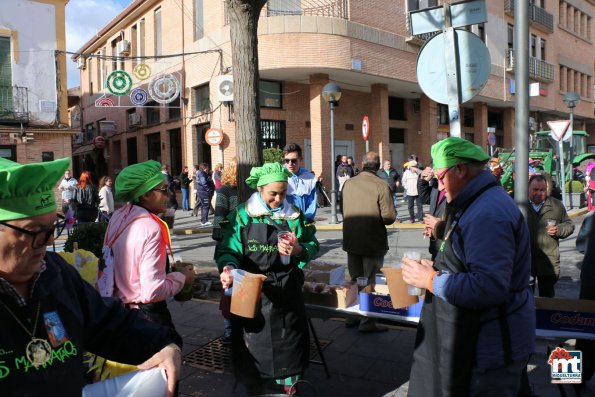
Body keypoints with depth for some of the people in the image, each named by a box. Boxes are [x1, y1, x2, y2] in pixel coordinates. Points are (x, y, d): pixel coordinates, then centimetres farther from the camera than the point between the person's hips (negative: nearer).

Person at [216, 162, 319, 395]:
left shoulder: (294, 216, 4)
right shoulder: (242, 215, -2)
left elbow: (313, 247, 4)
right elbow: (228, 249, -7)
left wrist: (298, 250, -18)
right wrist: (227, 268, -28)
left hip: (286, 291, 2)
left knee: (288, 339, 8)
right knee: (253, 340, 4)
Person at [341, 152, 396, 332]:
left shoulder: (348, 183, -1)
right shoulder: (381, 186, -17)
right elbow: (389, 217, -19)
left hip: (351, 241, 5)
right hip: (373, 242, -5)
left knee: (354, 280, 19)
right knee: (370, 282, 7)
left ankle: (352, 316, 29)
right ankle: (368, 322, 14)